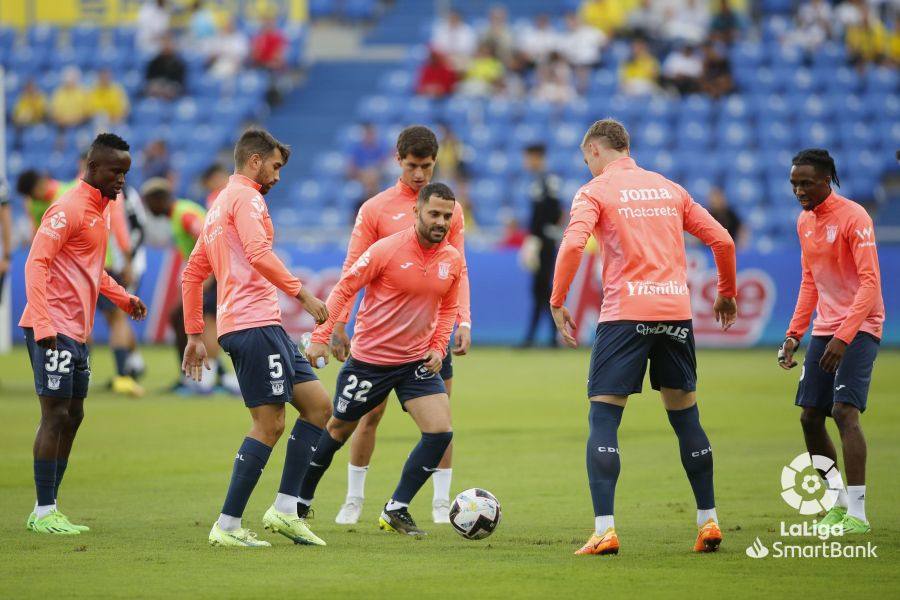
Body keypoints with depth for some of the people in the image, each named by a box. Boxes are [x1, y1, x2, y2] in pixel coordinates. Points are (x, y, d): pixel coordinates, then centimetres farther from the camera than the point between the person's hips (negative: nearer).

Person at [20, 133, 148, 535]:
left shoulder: (100, 209, 17)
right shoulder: (69, 209, -13)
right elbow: (36, 263, -20)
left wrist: (123, 298, 20)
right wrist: (43, 324, -26)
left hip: (76, 334, 10)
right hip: (54, 330, -10)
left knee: (72, 417, 11)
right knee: (56, 415, -9)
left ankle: (49, 509, 16)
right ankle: (44, 513, -6)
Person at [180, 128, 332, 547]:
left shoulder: (219, 206, 24)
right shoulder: (245, 197, -5)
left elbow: (192, 274, 26)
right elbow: (258, 253, -22)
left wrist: (194, 336, 25)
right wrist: (301, 293, -20)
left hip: (261, 326, 10)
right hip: (254, 324, -10)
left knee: (318, 405, 8)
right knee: (270, 423, -9)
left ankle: (285, 508, 4)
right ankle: (228, 526, -7)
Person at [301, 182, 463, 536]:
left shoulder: (453, 260, -1)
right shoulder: (387, 249, -16)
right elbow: (344, 289, -10)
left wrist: (438, 347, 1)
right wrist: (321, 337, -15)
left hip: (418, 361, 4)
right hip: (369, 358, -4)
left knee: (440, 433, -11)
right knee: (339, 429, 11)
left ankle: (396, 511, 2)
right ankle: (301, 501, 32)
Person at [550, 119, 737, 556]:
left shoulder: (595, 191, 2)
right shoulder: (669, 189, 17)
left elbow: (573, 244, -15)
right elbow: (722, 240, 15)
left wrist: (557, 303, -8)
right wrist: (727, 294, 29)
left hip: (625, 315, -4)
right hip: (675, 311, 4)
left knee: (603, 419, -2)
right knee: (685, 416, 15)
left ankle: (604, 529, -13)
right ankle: (708, 521, 16)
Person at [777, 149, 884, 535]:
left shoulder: (853, 217, -14)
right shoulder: (804, 221, 10)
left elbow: (870, 282, -20)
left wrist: (843, 336, -26)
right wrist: (794, 333, 13)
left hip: (859, 328, -8)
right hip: (824, 328, 8)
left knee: (844, 411, -18)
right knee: (810, 417, 5)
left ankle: (857, 514, -17)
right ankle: (839, 503, 18)